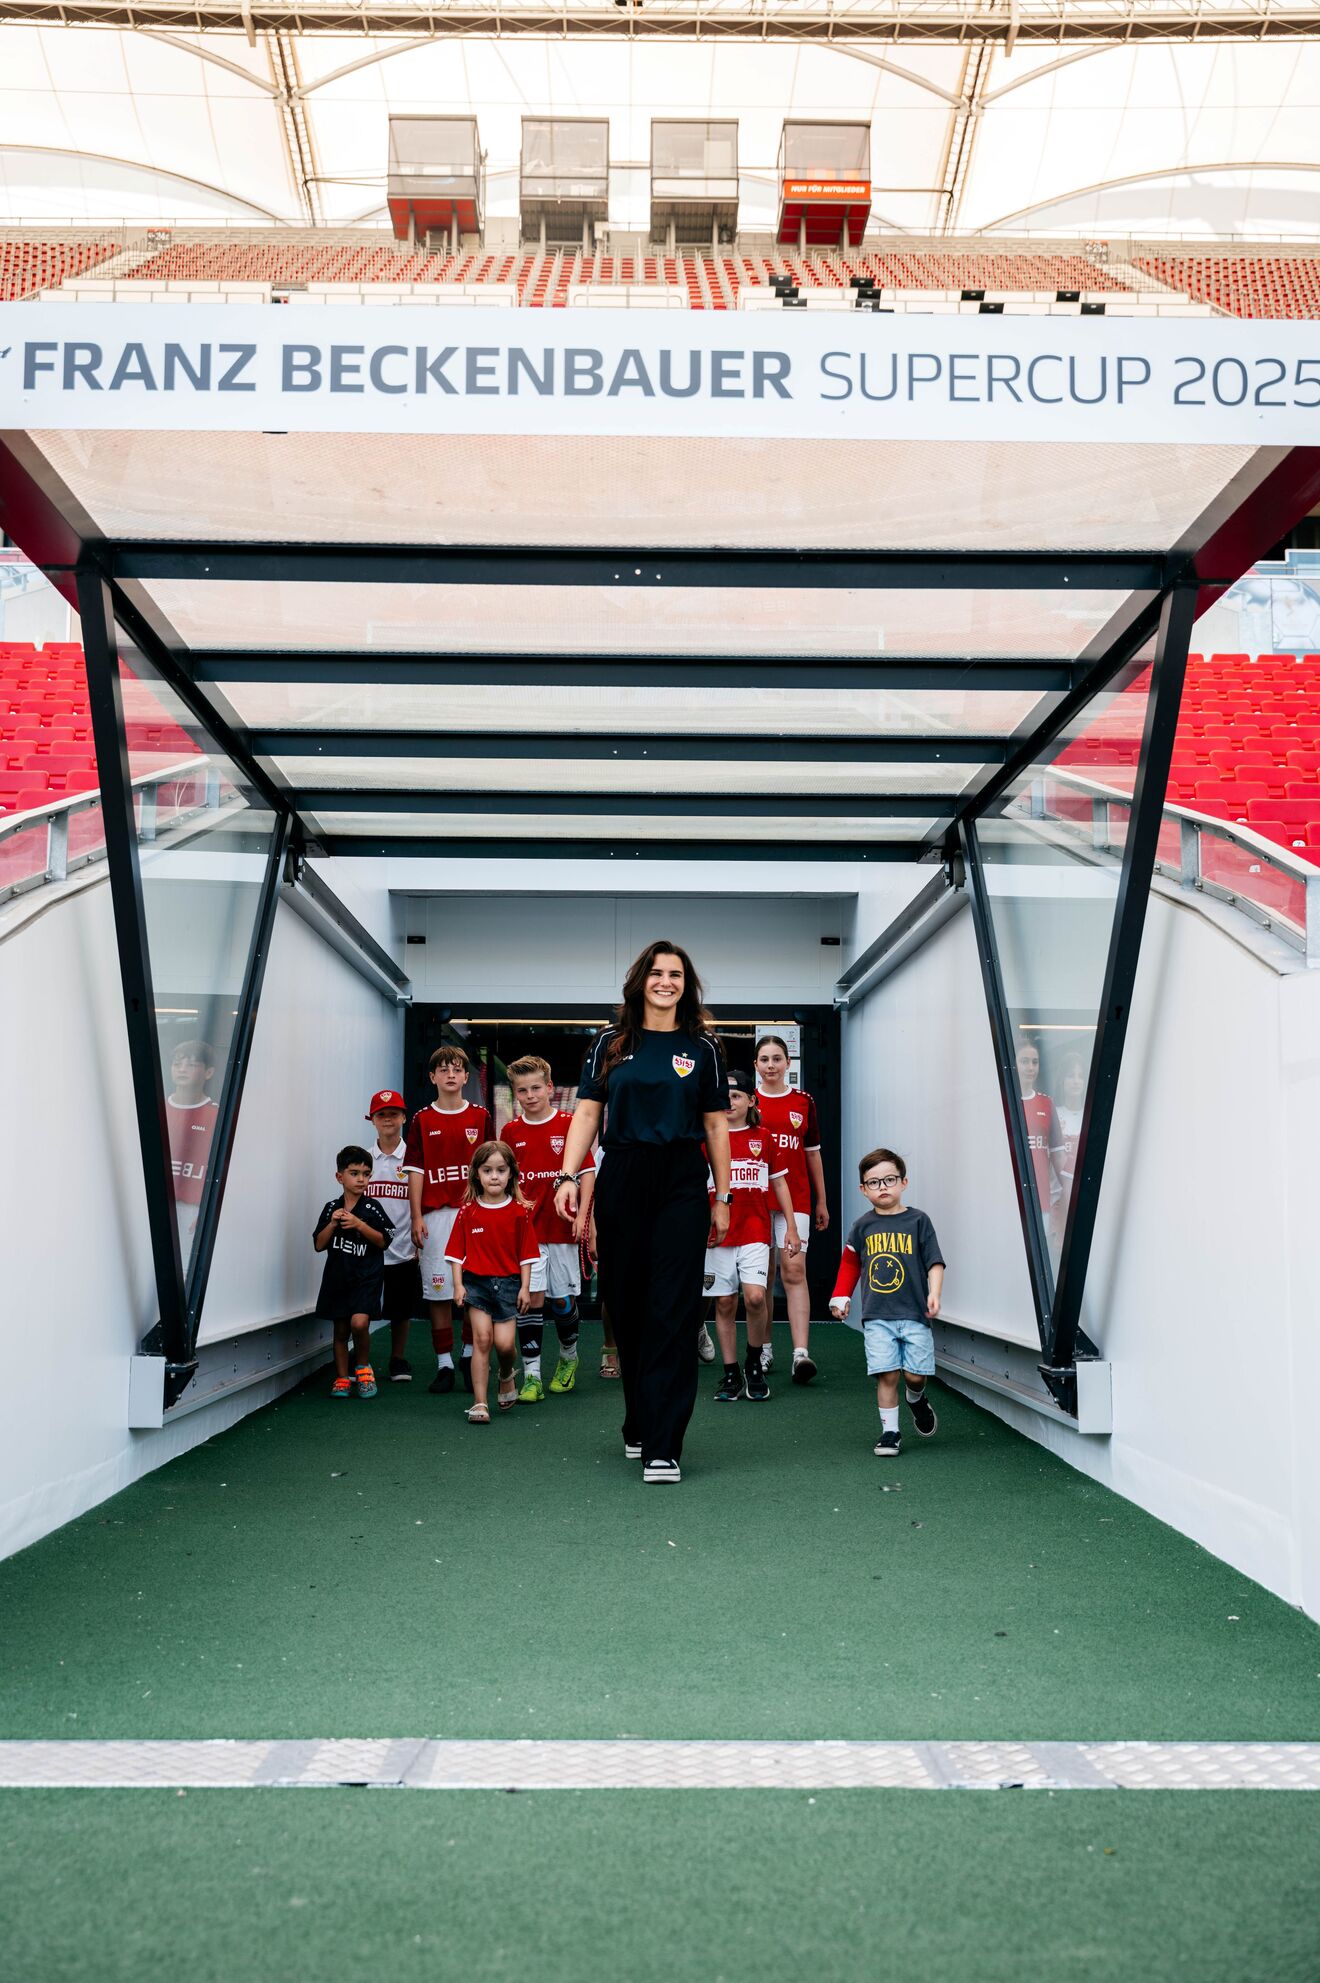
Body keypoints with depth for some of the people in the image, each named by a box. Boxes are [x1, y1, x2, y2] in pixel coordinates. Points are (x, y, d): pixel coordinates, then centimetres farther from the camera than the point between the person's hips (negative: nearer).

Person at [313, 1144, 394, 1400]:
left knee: (359, 1322, -20)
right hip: (337, 1276, 3)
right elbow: (319, 1244, 4)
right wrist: (333, 1223, -11)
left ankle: (364, 1367, 4)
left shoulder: (372, 1209, -3)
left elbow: (383, 1241, -6)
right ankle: (342, 1378, 22)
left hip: (367, 1276, -3)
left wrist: (359, 1225, -16)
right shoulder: (331, 1208, 5)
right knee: (340, 1330, 10)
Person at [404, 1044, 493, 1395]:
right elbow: (416, 1171, 4)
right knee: (438, 1290, 1)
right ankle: (444, 1363, 8)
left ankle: (470, 1355, 16)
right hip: (435, 1215, 0)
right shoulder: (422, 1120, 7)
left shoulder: (480, 1117, 7)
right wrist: (416, 1218, -2)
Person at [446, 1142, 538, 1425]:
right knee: (482, 1338, -7)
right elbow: (456, 1251, 3)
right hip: (476, 1282, 0)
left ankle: (507, 1375, 29)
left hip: (508, 1283, 0)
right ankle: (479, 1403, -2)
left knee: (505, 1343, -6)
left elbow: (526, 1253, 3)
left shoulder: (519, 1211, 0)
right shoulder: (468, 1211, 0)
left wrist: (525, 1287, -1)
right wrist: (458, 1285, -4)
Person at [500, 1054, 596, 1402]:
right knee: (532, 1297, -4)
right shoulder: (510, 1131, 5)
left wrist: (582, 1214, -9)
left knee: (563, 1298, 8)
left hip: (562, 1228, -1)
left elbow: (587, 1171, -2)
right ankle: (531, 1376, -1)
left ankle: (568, 1357, 33)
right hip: (525, 1229, 1)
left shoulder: (570, 1125, -3)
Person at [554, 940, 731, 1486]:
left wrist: (722, 1198, 5)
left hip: (683, 1184, -1)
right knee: (626, 1306, 8)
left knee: (673, 1311, -7)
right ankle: (638, 1425, 26)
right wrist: (568, 1176, -8)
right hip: (622, 1180, 1)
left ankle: (662, 1447, -6)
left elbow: (716, 1127, 8)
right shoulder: (611, 1043, 9)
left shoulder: (702, 1048, 8)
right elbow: (587, 1114, 5)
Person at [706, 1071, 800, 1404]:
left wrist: (791, 1227, 9)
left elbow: (779, 1183, 12)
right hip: (717, 1234, 1)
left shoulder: (763, 1137, 7)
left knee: (755, 1297, -15)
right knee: (725, 1303, 3)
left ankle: (754, 1365, 7)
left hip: (755, 1232, 0)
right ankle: (731, 1375, 14)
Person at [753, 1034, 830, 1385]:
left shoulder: (803, 1102, 9)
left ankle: (801, 1353, -17)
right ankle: (764, 1349, 15)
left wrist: (822, 1201, 16)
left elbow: (813, 1153, 15)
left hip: (795, 1198, 0)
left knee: (794, 1270, -10)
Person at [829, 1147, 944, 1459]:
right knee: (886, 1374, -5)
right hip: (877, 1316, 1)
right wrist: (841, 1298, 11)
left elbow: (934, 1262, 0)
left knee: (916, 1373, 0)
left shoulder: (917, 1220, 1)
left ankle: (916, 1398, 34)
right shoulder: (863, 1226, 6)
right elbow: (850, 1264, 17)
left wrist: (934, 1294, -13)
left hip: (914, 1313, -1)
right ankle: (889, 1432, 7)